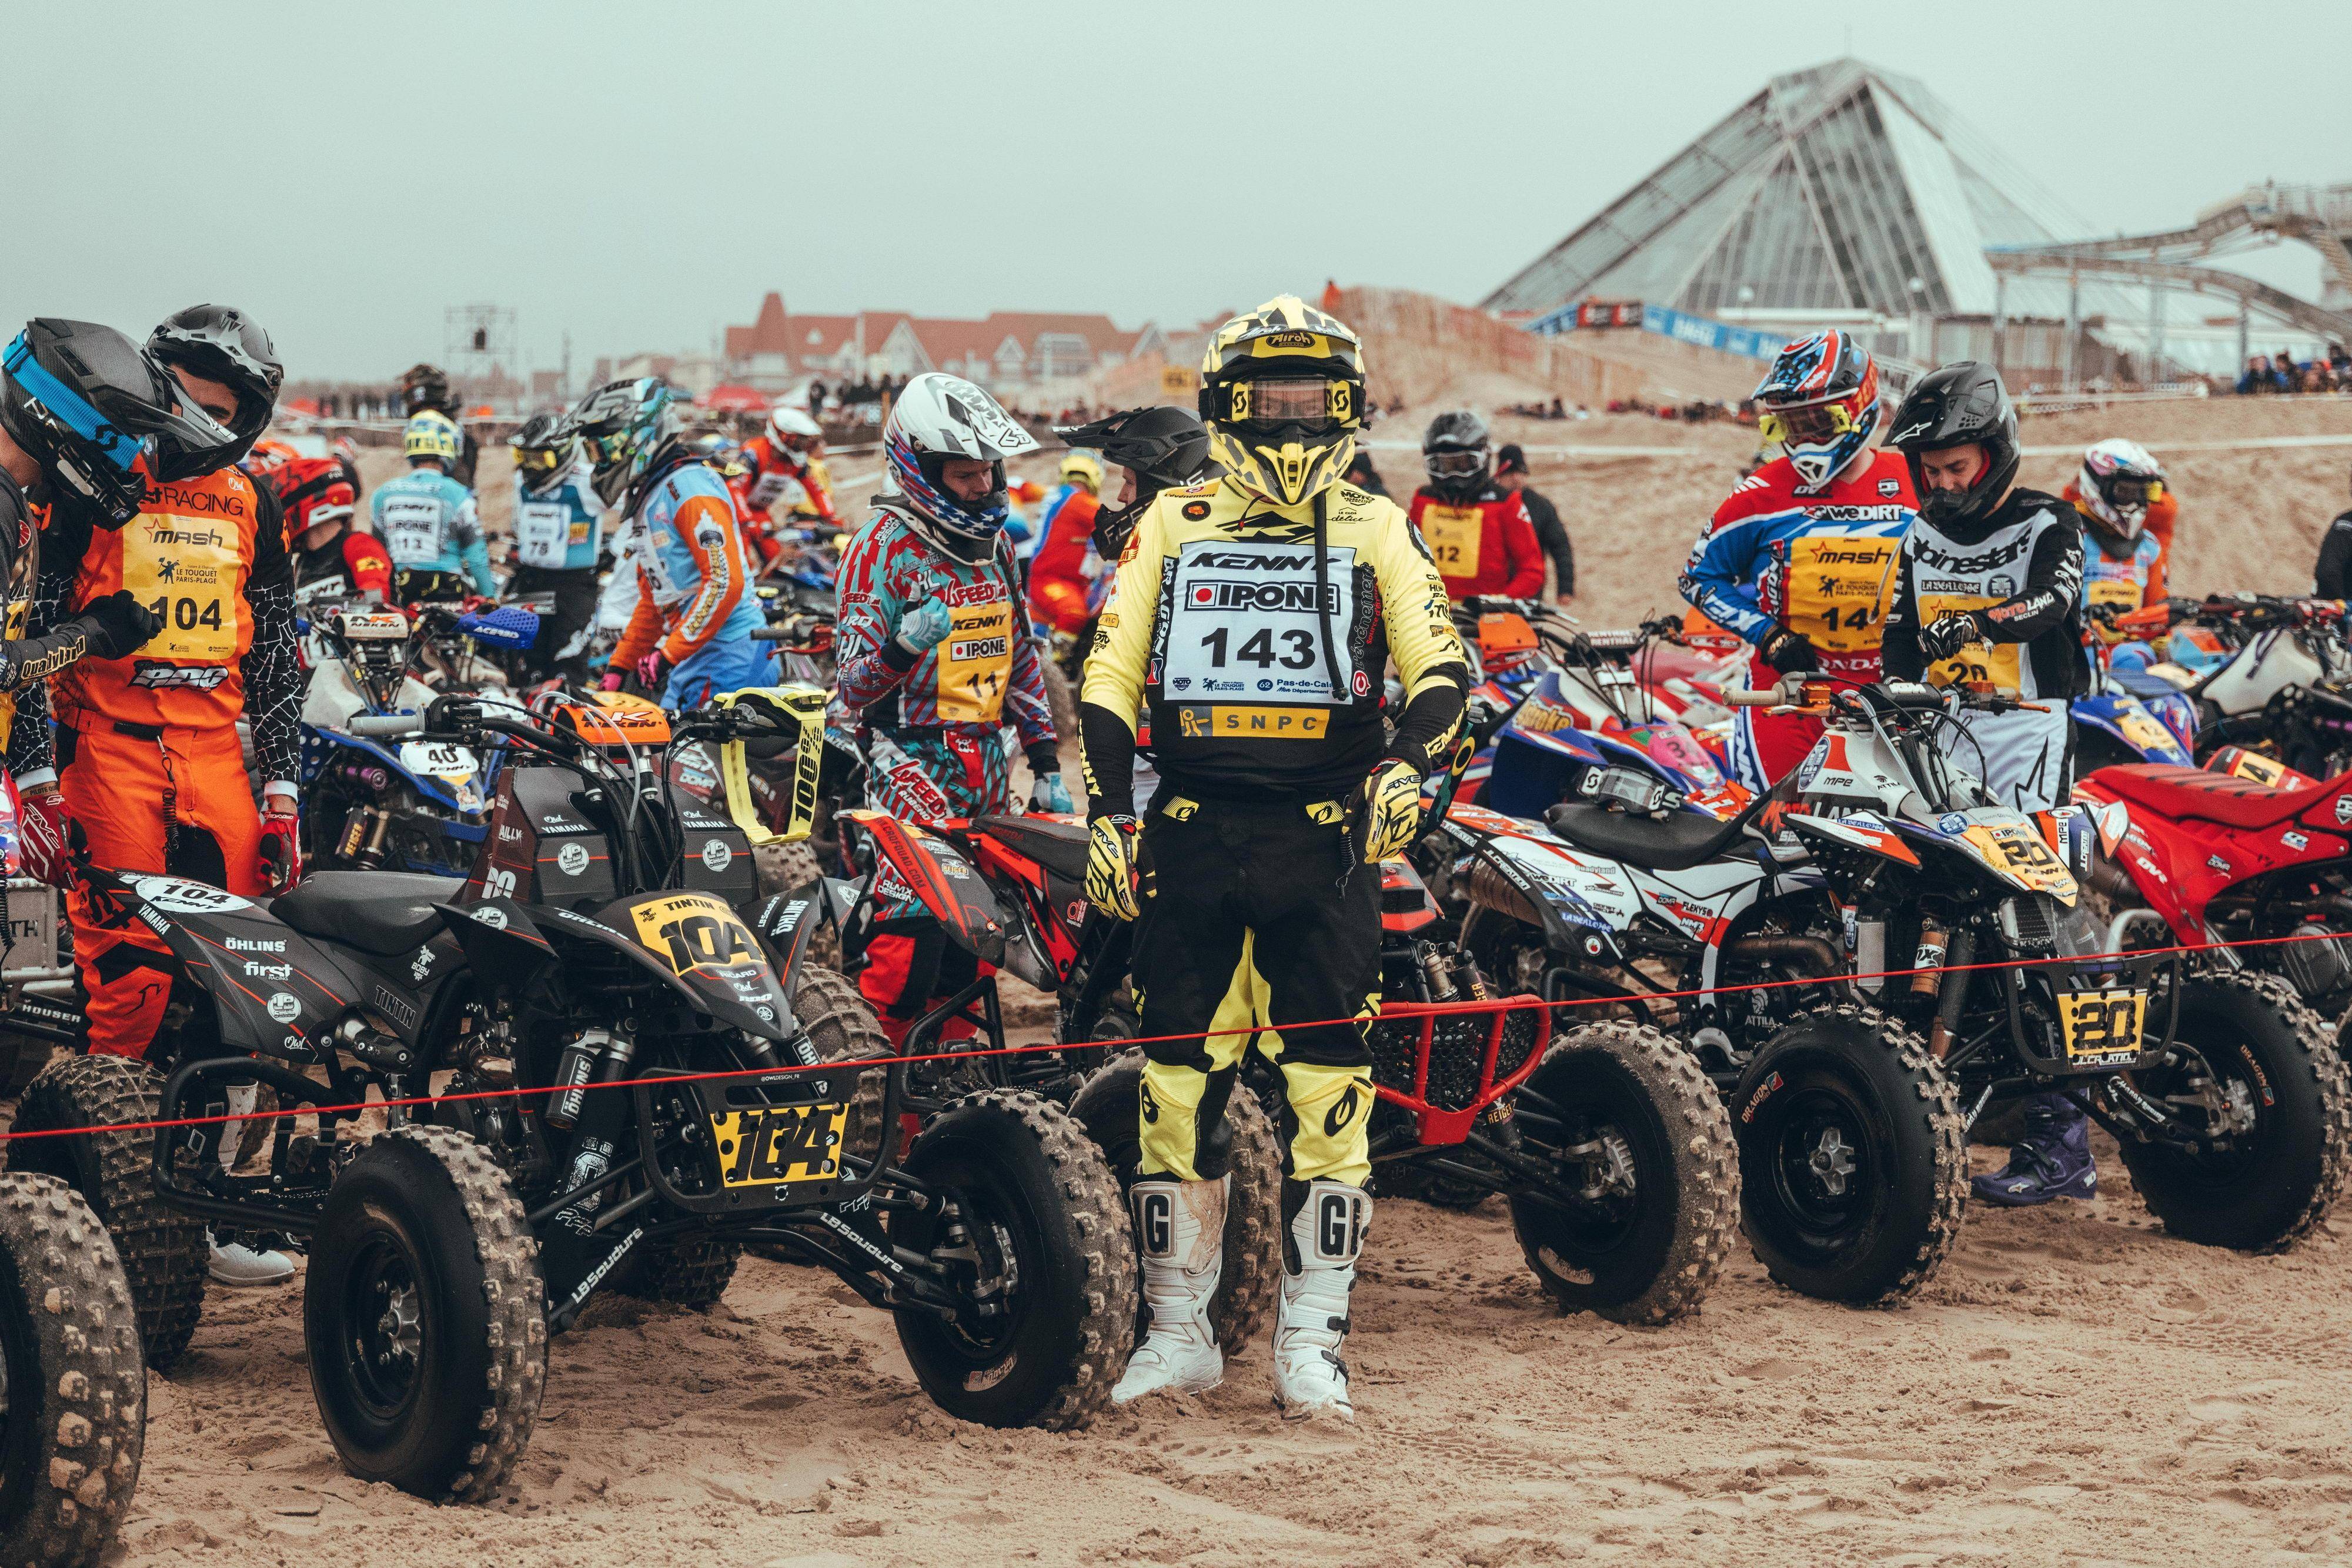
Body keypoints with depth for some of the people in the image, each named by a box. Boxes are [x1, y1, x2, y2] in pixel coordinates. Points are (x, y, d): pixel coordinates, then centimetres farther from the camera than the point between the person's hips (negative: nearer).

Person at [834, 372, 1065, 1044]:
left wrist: (1046, 762, 17)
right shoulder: (883, 543, -10)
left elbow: (1021, 655, 21)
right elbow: (854, 685, -13)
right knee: (914, 932, -17)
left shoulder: (994, 542, 12)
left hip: (987, 760, 7)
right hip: (912, 759, -7)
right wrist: (903, 644, -34)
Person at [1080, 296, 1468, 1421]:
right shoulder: (1173, 523, 13)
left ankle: (1311, 1343, 3)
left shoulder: (1376, 529, 10)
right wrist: (1105, 812, 0)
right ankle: (1179, 1330, 14)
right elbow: (1108, 673, 11)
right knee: (1178, 1082, 3)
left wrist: (1410, 761, -19)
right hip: (1190, 832, 1)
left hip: (1326, 834, -1)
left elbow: (1439, 663, 1)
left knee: (1326, 1088, -4)